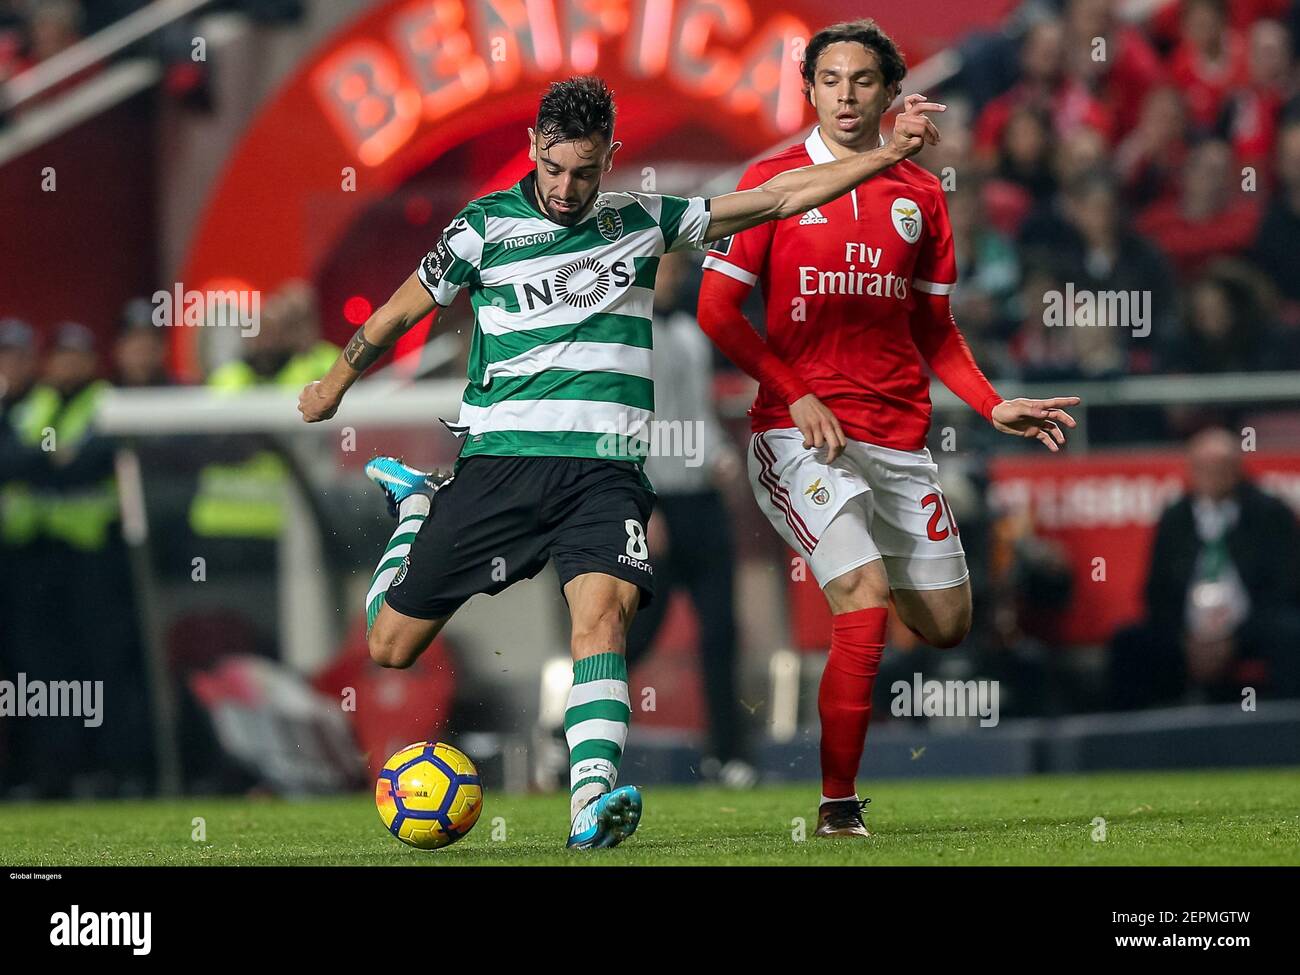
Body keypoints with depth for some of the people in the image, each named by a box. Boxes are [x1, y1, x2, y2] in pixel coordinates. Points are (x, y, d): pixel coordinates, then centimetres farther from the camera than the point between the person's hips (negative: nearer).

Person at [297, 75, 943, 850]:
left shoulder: (642, 221, 9)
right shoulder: (487, 226, 2)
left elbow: (775, 198, 11)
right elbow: (399, 314, 15)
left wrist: (888, 153, 6)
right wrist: (332, 389, 26)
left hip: (606, 470, 0)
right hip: (501, 459, 0)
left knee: (604, 611, -27)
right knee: (392, 645, 4)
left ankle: (594, 799, -37)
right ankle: (417, 510, 35)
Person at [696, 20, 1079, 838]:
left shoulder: (920, 195, 10)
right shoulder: (775, 181, -1)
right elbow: (718, 310, -2)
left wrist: (994, 406, 3)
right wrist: (797, 396, -11)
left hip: (900, 439, 5)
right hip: (802, 434, -5)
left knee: (946, 622, 6)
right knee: (866, 606, -20)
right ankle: (838, 804, -10)